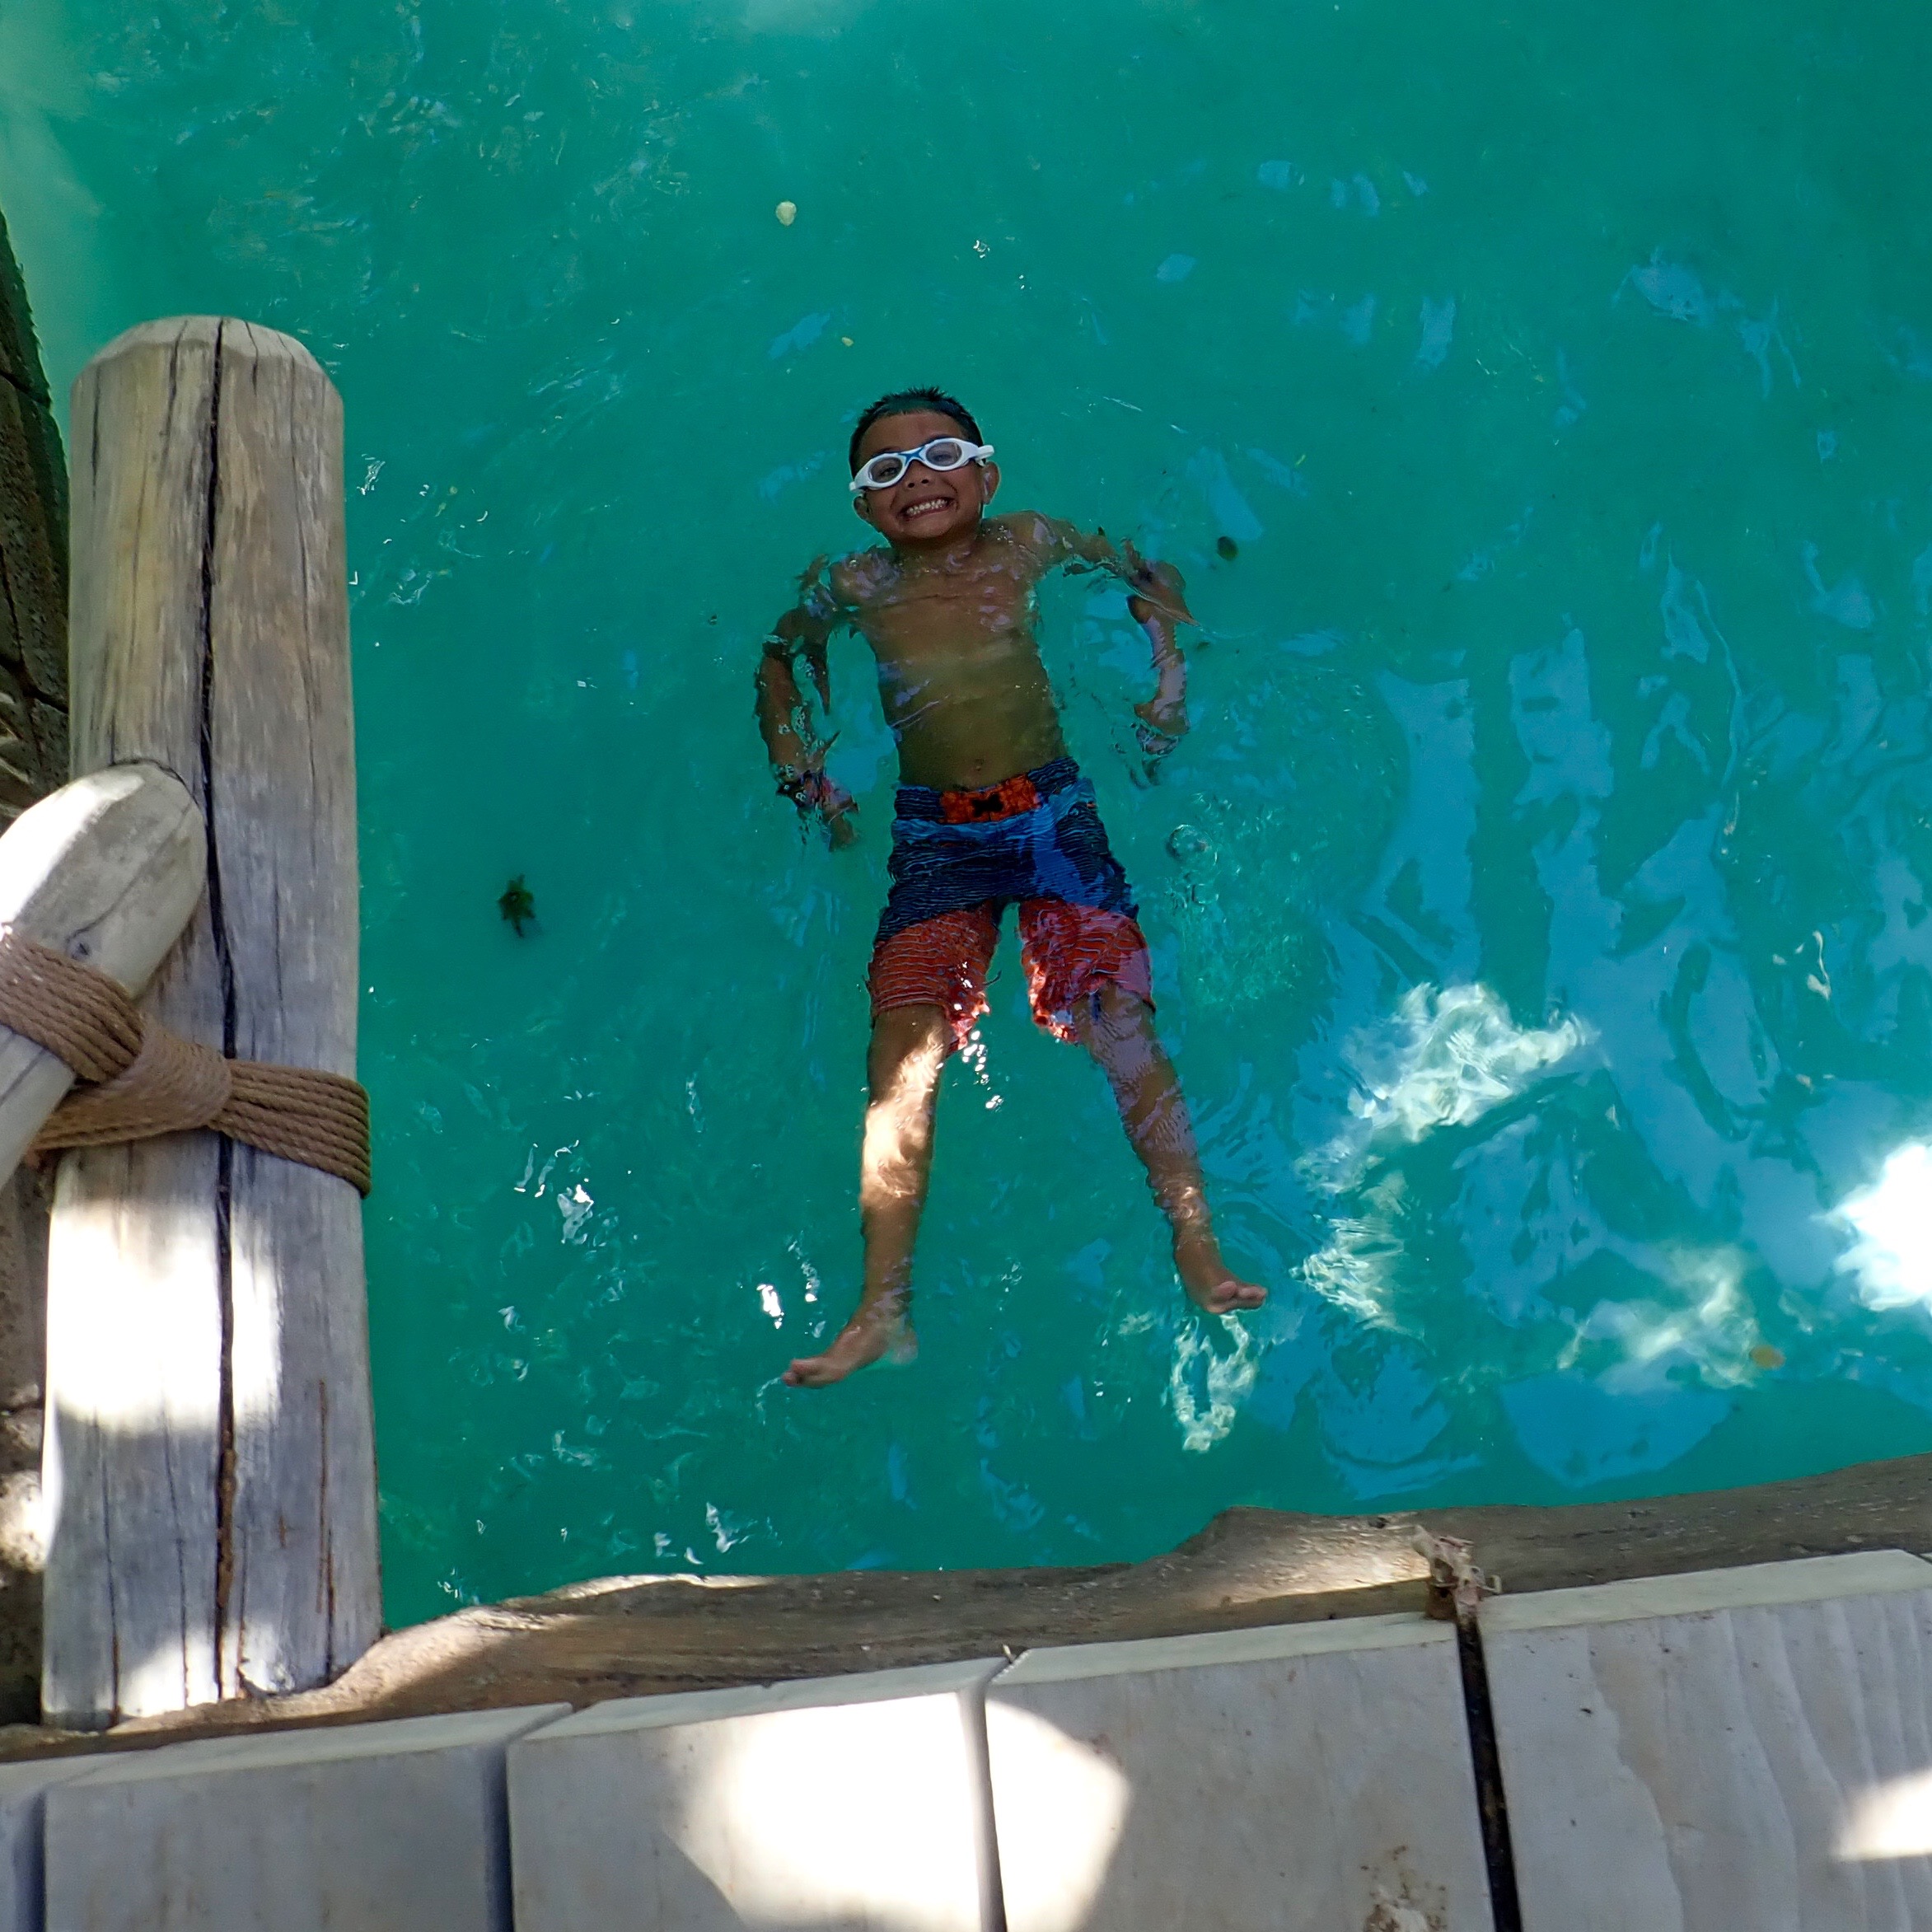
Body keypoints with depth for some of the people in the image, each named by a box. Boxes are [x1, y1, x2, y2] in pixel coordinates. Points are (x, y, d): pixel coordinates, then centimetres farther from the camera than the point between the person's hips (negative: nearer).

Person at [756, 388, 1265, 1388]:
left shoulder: (1031, 545, 0)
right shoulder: (852, 587, 1)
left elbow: (1152, 576, 16)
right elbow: (779, 656, 21)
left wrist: (1169, 677, 3)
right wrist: (800, 771, 9)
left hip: (1054, 811, 0)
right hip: (934, 837, 0)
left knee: (1122, 1025, -13)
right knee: (903, 1052, -13)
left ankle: (1201, 1259, -9)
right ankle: (883, 1311, -13)